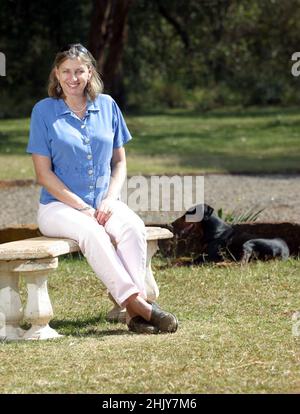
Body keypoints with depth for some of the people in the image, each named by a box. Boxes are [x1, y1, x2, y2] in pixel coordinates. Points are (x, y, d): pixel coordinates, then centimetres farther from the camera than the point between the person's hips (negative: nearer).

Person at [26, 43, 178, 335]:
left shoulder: (107, 106, 10)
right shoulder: (44, 111, 0)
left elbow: (119, 162, 13)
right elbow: (44, 173, -4)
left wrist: (110, 199, -6)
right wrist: (82, 207, -13)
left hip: (104, 203, 3)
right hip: (59, 206, -3)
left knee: (133, 226, -30)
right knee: (91, 232, -36)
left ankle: (134, 310, -39)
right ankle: (136, 304, -40)